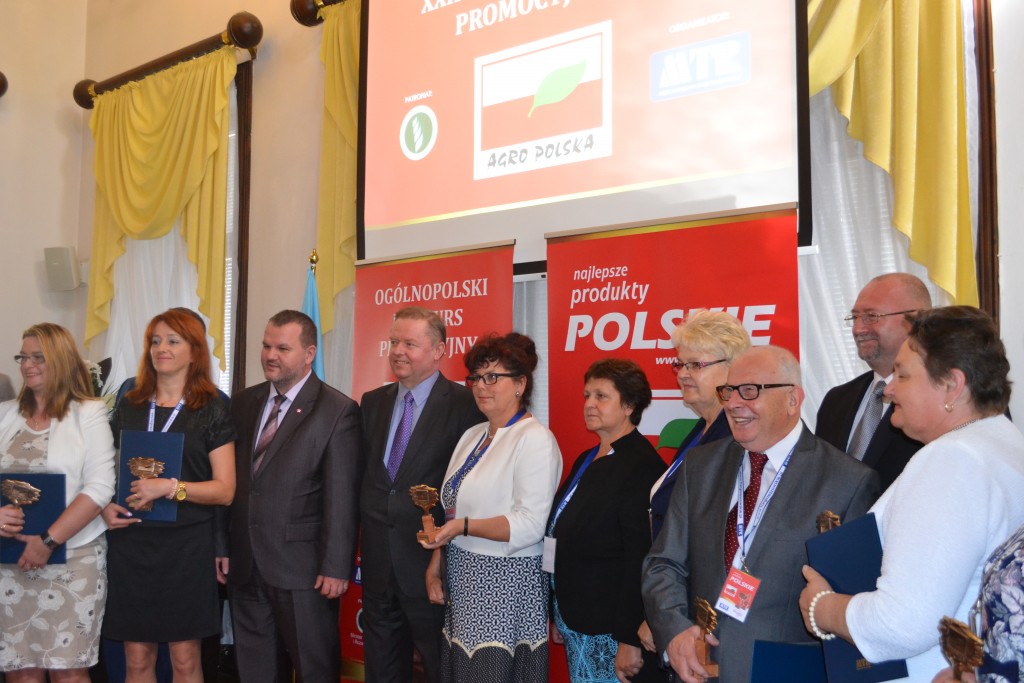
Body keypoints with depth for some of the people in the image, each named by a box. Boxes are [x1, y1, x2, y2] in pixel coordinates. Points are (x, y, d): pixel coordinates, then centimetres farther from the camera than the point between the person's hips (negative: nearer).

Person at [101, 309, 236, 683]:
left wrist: (171, 487, -19)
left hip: (186, 544, -3)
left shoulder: (211, 411, -1)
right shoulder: (128, 407, 9)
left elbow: (224, 490, -5)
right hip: (130, 542, 3)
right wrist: (105, 506, -3)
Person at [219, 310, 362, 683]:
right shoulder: (244, 403, 9)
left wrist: (336, 567, -15)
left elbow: (342, 497, -13)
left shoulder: (338, 411, -10)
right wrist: (222, 544, 7)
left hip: (301, 566, -5)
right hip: (244, 564, 6)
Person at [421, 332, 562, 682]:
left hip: (505, 586, -7)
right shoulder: (473, 436, 12)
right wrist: (434, 568, 8)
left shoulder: (535, 439, -13)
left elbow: (531, 524, -20)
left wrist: (465, 526, -25)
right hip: (461, 580, 7)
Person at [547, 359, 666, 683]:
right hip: (573, 618, 8)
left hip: (609, 631, -8)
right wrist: (559, 617, 16)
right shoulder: (586, 460, 12)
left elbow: (641, 558, -19)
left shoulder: (643, 465, -15)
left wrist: (630, 640, -21)